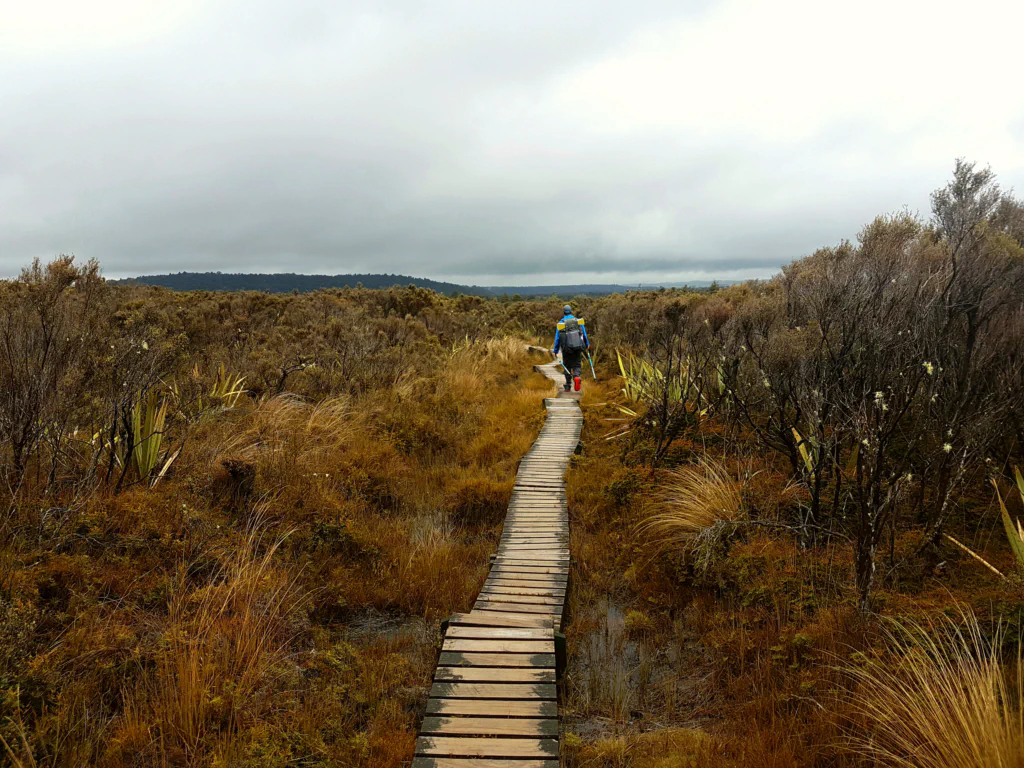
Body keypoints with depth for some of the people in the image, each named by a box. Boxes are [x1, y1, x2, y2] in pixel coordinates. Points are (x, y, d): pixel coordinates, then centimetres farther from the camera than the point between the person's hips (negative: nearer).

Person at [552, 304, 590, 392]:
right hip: (578, 348, 1)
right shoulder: (578, 321, 2)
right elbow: (584, 334, 10)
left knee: (567, 367, 13)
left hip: (566, 349, 0)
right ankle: (577, 377, -22)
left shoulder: (560, 323, -2)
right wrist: (587, 344, 25)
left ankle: (568, 386, 15)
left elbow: (557, 338, 0)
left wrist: (555, 351, 7)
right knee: (577, 365, 9)